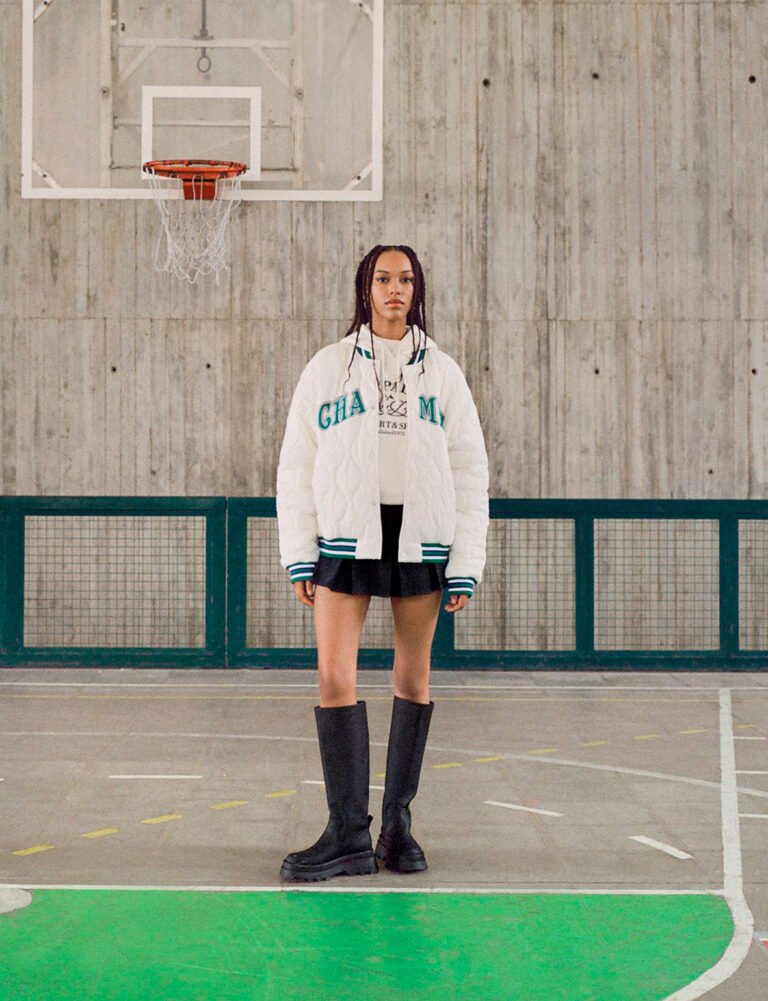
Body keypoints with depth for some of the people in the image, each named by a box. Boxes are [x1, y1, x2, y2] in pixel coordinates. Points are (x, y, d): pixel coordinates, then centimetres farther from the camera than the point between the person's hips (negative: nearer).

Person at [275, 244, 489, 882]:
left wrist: (466, 565, 0)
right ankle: (348, 835, -7)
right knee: (334, 678, -9)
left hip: (421, 541, 1)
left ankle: (398, 823, 16)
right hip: (344, 539, -1)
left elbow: (470, 471, 7)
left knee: (413, 680, 5)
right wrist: (299, 556, -1)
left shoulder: (442, 372, 8)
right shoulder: (329, 368, 7)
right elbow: (296, 465, 6)